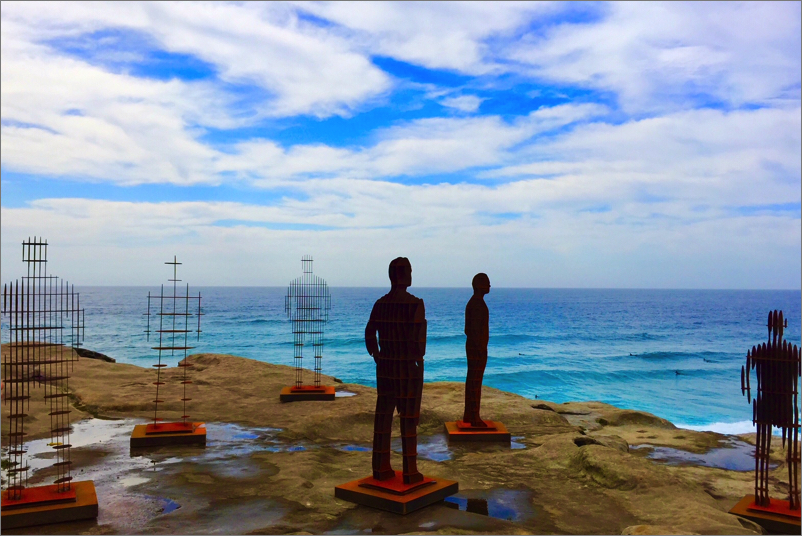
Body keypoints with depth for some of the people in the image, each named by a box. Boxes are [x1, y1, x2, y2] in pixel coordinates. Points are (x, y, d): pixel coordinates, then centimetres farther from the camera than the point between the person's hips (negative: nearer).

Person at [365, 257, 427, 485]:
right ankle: (410, 471, 8)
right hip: (409, 367, -5)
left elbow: (369, 335, 3)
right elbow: (419, 338, -21)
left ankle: (381, 468, 17)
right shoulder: (415, 304, -15)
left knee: (383, 415, 11)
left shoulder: (380, 303, 3)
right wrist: (419, 360, -5)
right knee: (409, 418, 2)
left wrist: (378, 360, 12)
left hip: (386, 366, 5)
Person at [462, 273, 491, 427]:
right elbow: (476, 329, -24)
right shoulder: (478, 303, -18)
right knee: (476, 381, -7)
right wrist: (481, 349, -23)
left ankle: (468, 415, 19)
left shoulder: (473, 302, 15)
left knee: (472, 380, 13)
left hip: (473, 346, 11)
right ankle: (474, 418, -2)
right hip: (478, 347, -11)